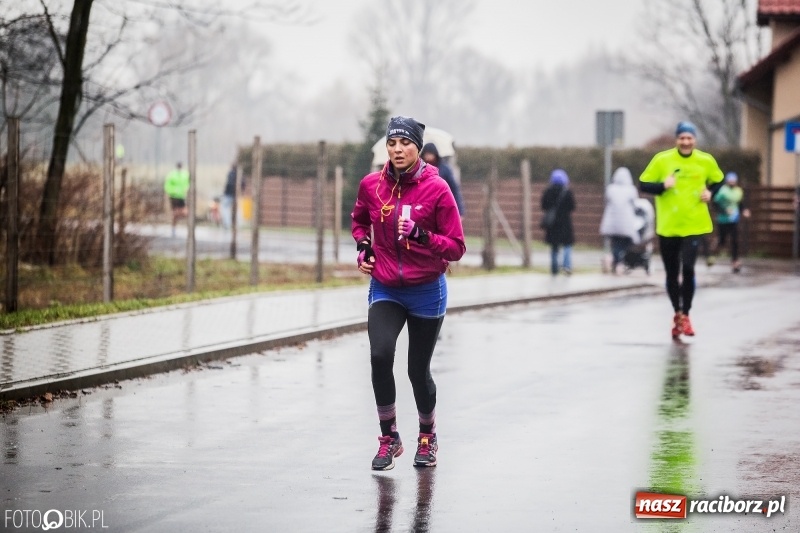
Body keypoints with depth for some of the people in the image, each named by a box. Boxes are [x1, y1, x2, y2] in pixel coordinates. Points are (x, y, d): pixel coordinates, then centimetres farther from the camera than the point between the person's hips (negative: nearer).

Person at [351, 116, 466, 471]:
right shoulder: (371, 185, -2)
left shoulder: (437, 189, -13)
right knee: (380, 355, -21)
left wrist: (420, 234, -26)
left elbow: (456, 248, -11)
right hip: (384, 290, 2)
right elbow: (360, 219, 21)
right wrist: (362, 247, 4)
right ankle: (389, 438, -6)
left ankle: (427, 435, 35)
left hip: (426, 291, -2)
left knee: (418, 370, 7)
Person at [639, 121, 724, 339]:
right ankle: (677, 313, 29)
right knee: (672, 273, 10)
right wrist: (663, 185, -19)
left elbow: (718, 181, 17)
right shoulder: (662, 159, -5)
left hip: (693, 225, -1)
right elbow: (644, 185, -2)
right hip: (667, 227, 1)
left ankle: (685, 315, -1)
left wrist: (710, 193, -3)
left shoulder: (706, 161, 0)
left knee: (688, 269, -15)